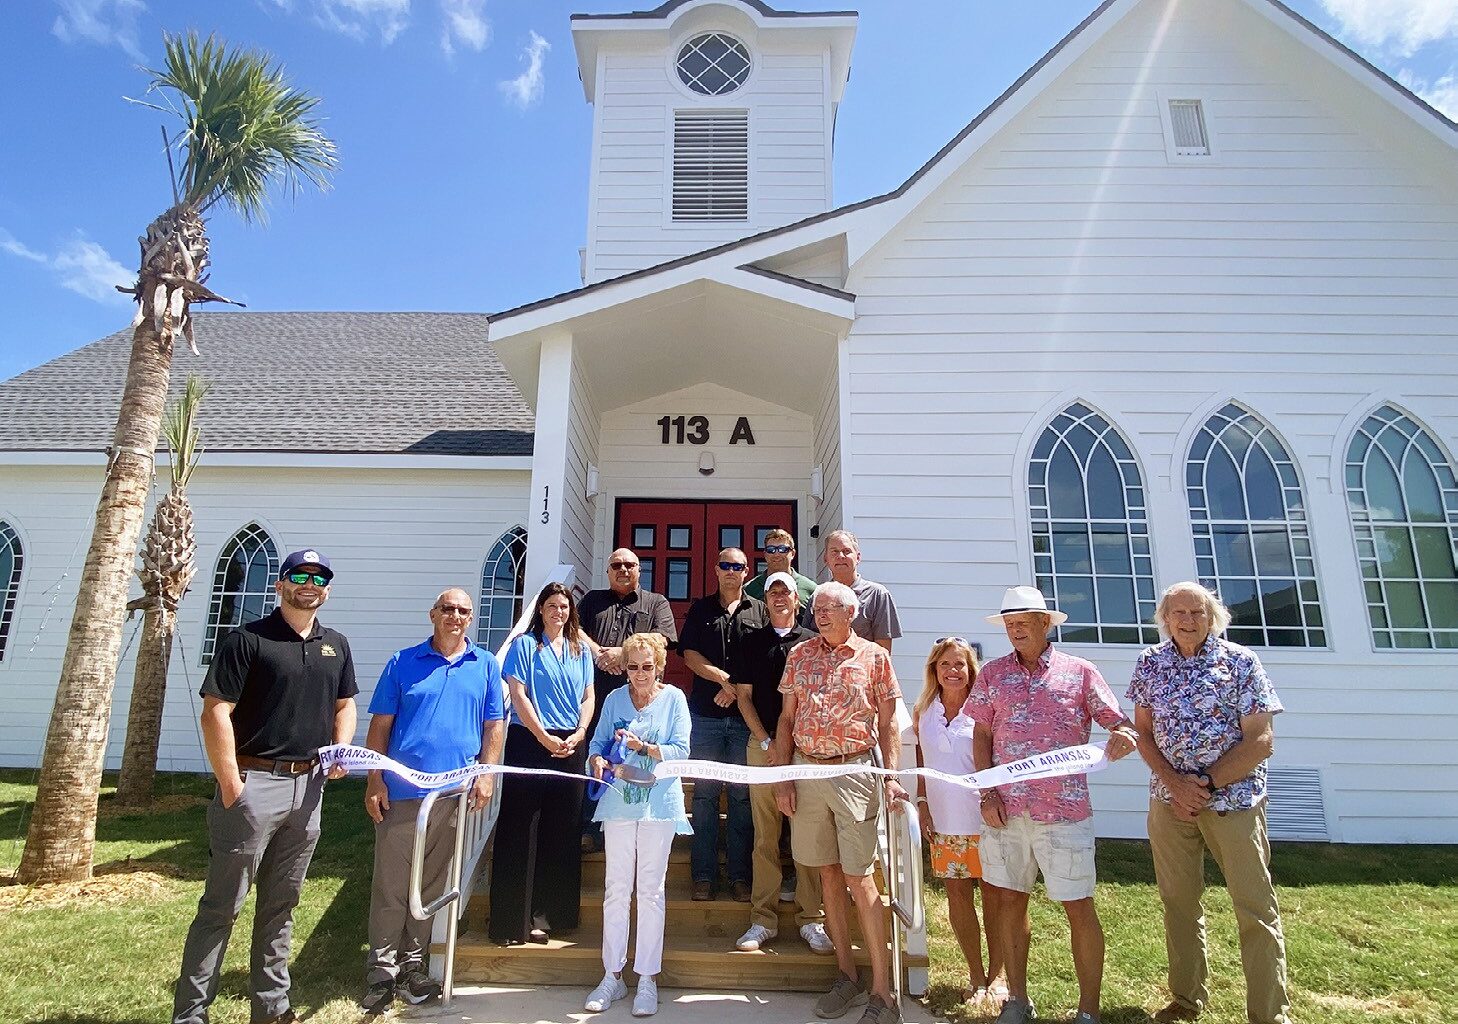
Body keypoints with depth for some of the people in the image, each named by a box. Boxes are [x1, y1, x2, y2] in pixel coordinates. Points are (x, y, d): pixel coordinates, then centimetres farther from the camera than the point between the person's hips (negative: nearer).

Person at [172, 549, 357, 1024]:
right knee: (222, 905, 2)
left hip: (307, 786, 6)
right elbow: (216, 712, -12)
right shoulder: (247, 639, -7)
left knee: (281, 904, 16)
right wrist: (231, 784, -16)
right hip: (254, 783, -6)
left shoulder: (336, 645, 11)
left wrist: (341, 749, 3)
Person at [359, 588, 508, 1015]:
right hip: (401, 790, -1)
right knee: (390, 883, 4)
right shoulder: (403, 662, 3)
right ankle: (381, 970, 17)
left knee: (432, 884, 12)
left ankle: (413, 965, 26)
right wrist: (374, 781, -3)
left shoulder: (486, 665, 7)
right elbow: (380, 725, 2)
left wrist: (486, 774, -2)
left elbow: (494, 725, 8)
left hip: (455, 792, 2)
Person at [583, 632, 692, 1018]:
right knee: (615, 889, 7)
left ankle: (647, 978, 14)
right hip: (619, 801, 2)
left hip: (659, 804, -2)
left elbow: (681, 750, -7)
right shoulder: (615, 699, 6)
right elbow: (597, 744, 6)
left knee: (651, 890, 4)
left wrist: (643, 747, -21)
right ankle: (612, 975, 18)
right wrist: (598, 762, -16)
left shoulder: (673, 698, -1)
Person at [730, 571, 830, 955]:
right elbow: (744, 696, 7)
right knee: (765, 835, 4)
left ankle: (811, 919, 10)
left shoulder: (812, 642, 7)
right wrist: (767, 742, -2)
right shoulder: (752, 641, 9)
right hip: (763, 744, 1)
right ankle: (763, 919, 12)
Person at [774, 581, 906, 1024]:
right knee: (828, 872, 11)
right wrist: (782, 778, 2)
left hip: (854, 771, -3)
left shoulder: (874, 656, 1)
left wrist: (892, 776, -7)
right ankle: (847, 975, 25)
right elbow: (786, 719, 9)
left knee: (858, 877, -3)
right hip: (806, 771, 3)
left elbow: (888, 723, 3)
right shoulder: (800, 655, 8)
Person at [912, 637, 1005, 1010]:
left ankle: (995, 976, 23)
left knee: (993, 896, 7)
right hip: (945, 821, 3)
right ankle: (976, 975, 26)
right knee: (957, 895, 10)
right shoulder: (923, 713, 5)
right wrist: (922, 804, 5)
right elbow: (921, 763, 11)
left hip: (985, 818, -3)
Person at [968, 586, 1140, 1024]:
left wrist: (1125, 737, -23)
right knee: (1010, 901, 11)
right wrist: (987, 794, -2)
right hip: (1005, 809, 2)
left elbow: (1121, 725, 0)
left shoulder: (1080, 671, 1)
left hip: (1064, 810, -2)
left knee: (1079, 906, 4)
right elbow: (981, 737, 7)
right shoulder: (992, 674, 6)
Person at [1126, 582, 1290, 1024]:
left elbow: (1261, 741, -9)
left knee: (1256, 907, 1)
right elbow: (1143, 732, 4)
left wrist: (1207, 783, -13)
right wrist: (1175, 782, -10)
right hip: (1169, 799, 3)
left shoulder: (1240, 662, -6)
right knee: (1178, 902, 12)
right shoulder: (1150, 663, 2)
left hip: (1234, 797, -3)